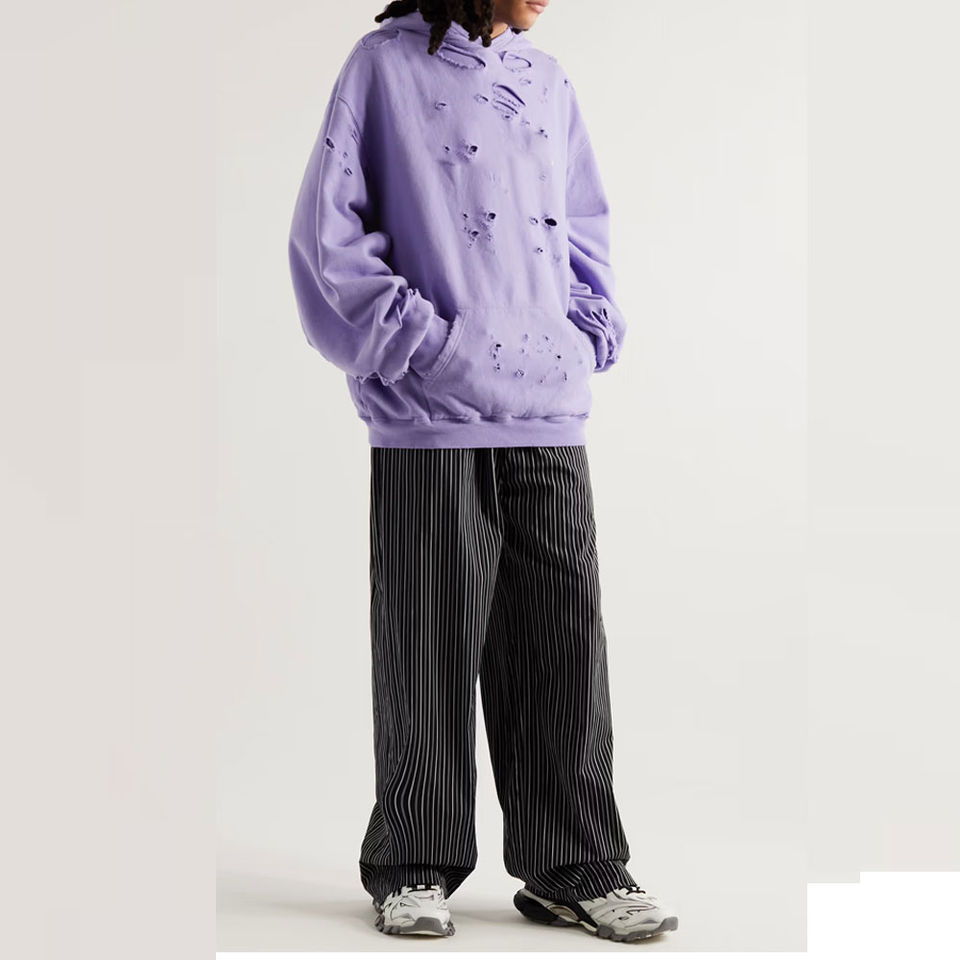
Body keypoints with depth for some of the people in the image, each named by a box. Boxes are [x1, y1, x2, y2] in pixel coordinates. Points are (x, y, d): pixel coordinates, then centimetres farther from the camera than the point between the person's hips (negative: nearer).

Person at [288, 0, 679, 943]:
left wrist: (592, 331, 10)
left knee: (563, 638, 5)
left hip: (550, 415, 5)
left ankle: (576, 869, 16)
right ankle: (414, 867, 16)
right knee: (431, 646, 1)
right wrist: (418, 344, -9)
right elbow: (331, 231, -3)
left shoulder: (548, 80, 17)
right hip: (431, 417, -5)